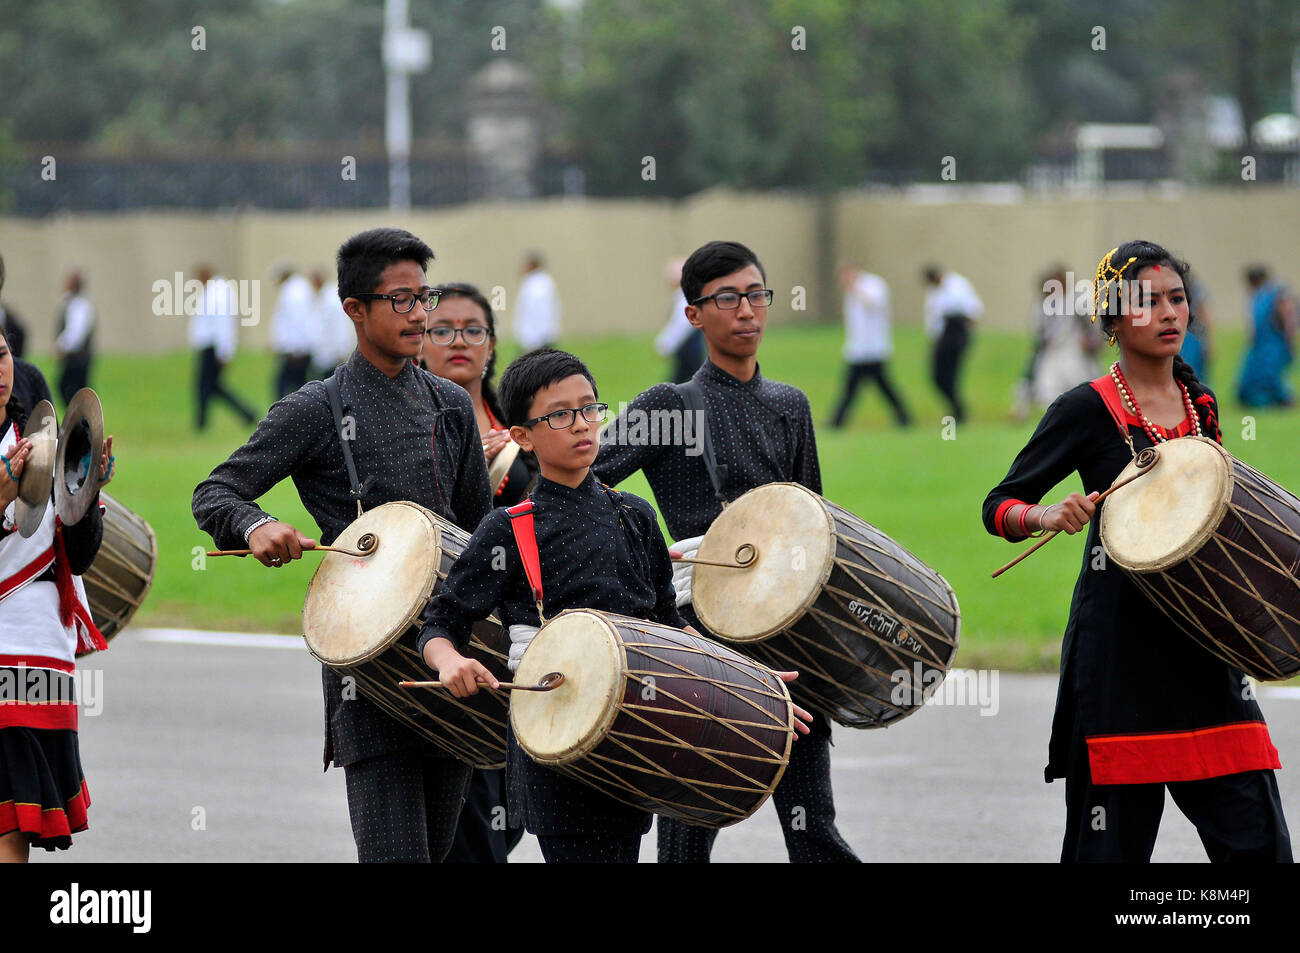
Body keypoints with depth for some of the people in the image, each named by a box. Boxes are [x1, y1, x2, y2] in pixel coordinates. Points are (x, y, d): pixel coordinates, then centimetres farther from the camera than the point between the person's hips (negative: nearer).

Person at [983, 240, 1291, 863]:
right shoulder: (1088, 410, -4)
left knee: (1253, 835, -3)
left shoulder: (1201, 407, 12)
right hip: (1118, 643, -5)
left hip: (1202, 643, 5)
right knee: (1112, 840, -1)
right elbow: (999, 507, -3)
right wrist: (1048, 517, -23)